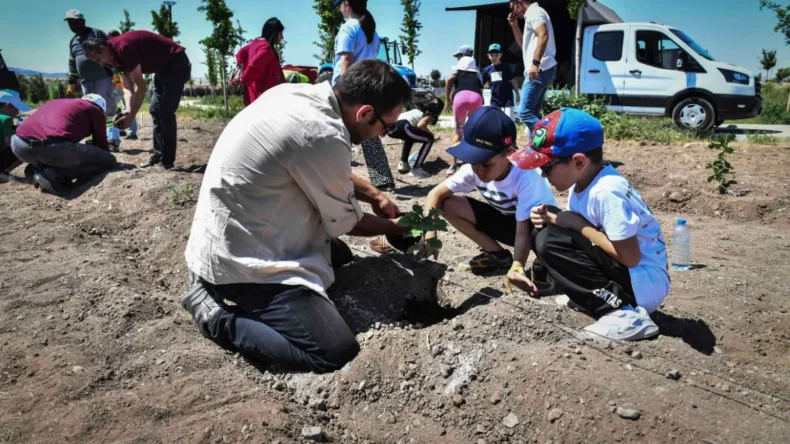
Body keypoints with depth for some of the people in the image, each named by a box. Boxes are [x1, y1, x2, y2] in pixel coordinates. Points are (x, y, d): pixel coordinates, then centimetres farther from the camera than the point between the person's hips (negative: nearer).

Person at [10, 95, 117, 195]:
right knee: (109, 161, 7)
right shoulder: (96, 110, 19)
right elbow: (101, 144, 25)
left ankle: (40, 170, 11)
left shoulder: (56, 102, 37)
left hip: (18, 144, 7)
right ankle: (54, 174, -4)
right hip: (53, 147, -7)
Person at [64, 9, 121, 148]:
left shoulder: (97, 33, 0)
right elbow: (72, 64, 24)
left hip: (103, 78, -7)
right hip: (85, 81, 7)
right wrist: (71, 84, 19)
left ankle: (113, 139, -13)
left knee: (108, 109, -11)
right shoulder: (73, 41, 20)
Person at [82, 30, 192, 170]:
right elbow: (128, 88, 2)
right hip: (163, 67, 10)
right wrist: (128, 111, -16)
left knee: (166, 112, -12)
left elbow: (141, 87, -25)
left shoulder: (124, 48, -27)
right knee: (155, 110, 9)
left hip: (177, 63, -10)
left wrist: (130, 117, -21)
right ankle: (158, 156, 15)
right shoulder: (116, 55, 3)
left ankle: (167, 161, -7)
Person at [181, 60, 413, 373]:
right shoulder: (323, 135, -26)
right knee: (336, 352, -17)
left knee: (341, 257, 25)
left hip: (229, 241, 10)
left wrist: (374, 194, 16)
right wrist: (394, 228, 9)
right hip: (238, 261, -10)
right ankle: (218, 318, -4)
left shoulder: (298, 95, 0)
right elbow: (344, 222, -9)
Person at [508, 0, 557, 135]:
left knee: (524, 112, -15)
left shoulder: (534, 12, -7)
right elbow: (524, 44, 32)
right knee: (532, 112, 11)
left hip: (539, 70, -11)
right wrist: (514, 25, 22)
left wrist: (535, 63, -30)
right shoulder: (532, 15, 25)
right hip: (541, 71, 11)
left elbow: (543, 36, -23)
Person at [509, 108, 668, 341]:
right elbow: (578, 224, 12)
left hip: (645, 282, -9)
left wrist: (578, 225, -19)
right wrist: (553, 218, -9)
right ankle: (600, 293, 5)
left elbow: (630, 257, -25)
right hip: (623, 270, 9)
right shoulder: (581, 181, 1)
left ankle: (623, 312, -19)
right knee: (543, 232, 4)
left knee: (549, 241, -22)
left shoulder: (607, 192, -26)